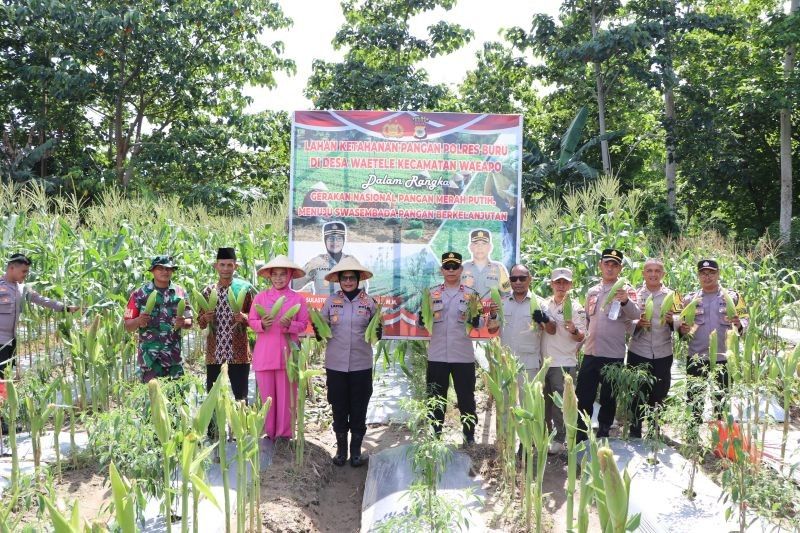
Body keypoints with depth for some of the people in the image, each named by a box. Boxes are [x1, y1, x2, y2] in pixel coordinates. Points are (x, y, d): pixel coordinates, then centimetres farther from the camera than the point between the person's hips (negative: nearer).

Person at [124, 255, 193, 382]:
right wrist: (139, 321, -19)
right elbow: (128, 326, 2)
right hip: (150, 356, -2)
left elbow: (189, 322, 11)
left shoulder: (180, 292, 7)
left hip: (174, 356, 2)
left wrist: (183, 322, -11)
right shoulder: (139, 294, 0)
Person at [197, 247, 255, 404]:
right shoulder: (208, 291, 9)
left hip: (239, 354, -3)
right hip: (214, 354, 3)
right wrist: (205, 318, -8)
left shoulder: (245, 288, 0)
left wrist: (244, 318, -17)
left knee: (241, 397, 1)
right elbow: (200, 323, 14)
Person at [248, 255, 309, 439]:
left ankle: (284, 434, 14)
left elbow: (303, 325, 5)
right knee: (266, 395, 6)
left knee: (286, 395, 2)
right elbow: (251, 321, 6)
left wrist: (290, 325, -14)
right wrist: (262, 324, -14)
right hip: (264, 353, 1)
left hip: (287, 353, -1)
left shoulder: (298, 299, 3)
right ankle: (268, 433, 19)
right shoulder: (260, 296, 4)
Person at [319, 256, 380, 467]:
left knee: (359, 410, 7)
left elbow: (376, 334, 3)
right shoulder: (331, 301, 2)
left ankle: (356, 450, 22)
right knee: (339, 409, 10)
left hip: (361, 365, -1)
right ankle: (341, 450, 25)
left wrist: (377, 327, -17)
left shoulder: (368, 301, 0)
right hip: (335, 364, 1)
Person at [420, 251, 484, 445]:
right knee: (436, 399, 9)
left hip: (463, 356, -1)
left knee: (466, 399, 7)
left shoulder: (471, 294, 4)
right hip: (437, 356, 1)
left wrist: (472, 317, -20)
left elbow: (479, 323, 2)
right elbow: (421, 323, 6)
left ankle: (469, 437, 20)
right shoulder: (432, 293, 6)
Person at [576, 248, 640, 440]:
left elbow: (636, 314, -23)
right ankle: (580, 439, 17)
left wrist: (625, 301, -41)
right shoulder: (592, 292, 11)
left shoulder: (626, 290, -4)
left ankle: (603, 437, 21)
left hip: (614, 355, -4)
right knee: (583, 398, 6)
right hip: (590, 353, 4)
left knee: (608, 400, 8)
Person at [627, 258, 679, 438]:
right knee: (637, 397, 4)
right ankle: (634, 435, 17)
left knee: (659, 398, 9)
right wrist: (638, 324, -18)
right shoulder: (635, 294, 3)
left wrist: (671, 321, -19)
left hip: (663, 354, 1)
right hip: (638, 353, -1)